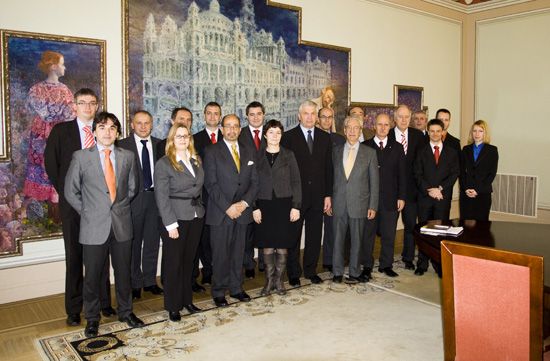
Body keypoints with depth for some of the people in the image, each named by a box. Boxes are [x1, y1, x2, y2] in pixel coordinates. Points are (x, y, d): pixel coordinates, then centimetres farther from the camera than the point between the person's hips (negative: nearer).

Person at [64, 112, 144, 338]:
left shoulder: (127, 156, 4)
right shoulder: (81, 157, -3)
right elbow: (71, 191, 3)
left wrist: (120, 207, 7)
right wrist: (88, 213, 0)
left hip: (122, 224, 2)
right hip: (94, 226, -2)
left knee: (124, 272, 13)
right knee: (92, 275, 8)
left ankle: (125, 311, 32)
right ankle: (92, 318, 27)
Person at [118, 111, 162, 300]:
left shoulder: (159, 144, 8)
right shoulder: (122, 145, -4)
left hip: (155, 197, 3)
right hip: (133, 199, -3)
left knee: (152, 242, 11)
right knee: (133, 243, 7)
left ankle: (150, 281, 24)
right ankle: (135, 283, 20)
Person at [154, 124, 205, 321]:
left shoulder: (196, 160, 10)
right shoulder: (164, 164, -9)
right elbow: (161, 196, -11)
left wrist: (200, 208, 3)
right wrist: (171, 224, -15)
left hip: (196, 217, 5)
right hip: (176, 218, -5)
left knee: (188, 261, 14)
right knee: (173, 264, 5)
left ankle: (187, 299, 28)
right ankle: (173, 306, 18)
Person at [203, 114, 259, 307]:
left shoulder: (249, 153, 12)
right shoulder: (212, 152, -2)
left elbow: (254, 182, 8)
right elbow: (211, 184, -9)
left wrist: (245, 202, -8)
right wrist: (228, 207, -15)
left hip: (242, 211, 4)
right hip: (220, 213, -4)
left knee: (238, 253, 12)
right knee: (220, 254, 3)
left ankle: (236, 288, 25)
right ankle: (219, 292, 16)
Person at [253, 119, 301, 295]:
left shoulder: (288, 155, 5)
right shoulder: (257, 156, 5)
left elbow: (296, 182, 3)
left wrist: (296, 206, -4)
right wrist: (254, 208, -5)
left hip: (284, 205, 0)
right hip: (264, 205, 0)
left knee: (282, 246, 3)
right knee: (267, 246, 3)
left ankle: (279, 280, 18)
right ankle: (269, 280, 18)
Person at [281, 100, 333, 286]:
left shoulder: (325, 138, 9)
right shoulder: (288, 137, -2)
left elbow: (328, 168, 8)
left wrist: (328, 195, 3)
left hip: (317, 195, 3)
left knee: (315, 236, 11)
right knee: (293, 236, 7)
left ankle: (311, 271, 26)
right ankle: (293, 273, 20)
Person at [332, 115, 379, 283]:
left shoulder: (369, 153, 1)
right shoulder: (336, 151, 7)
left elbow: (374, 182, 1)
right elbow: (332, 176, 8)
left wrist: (373, 206, -3)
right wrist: (329, 199, 3)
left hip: (359, 203, -1)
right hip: (339, 203, 1)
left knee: (357, 240, 8)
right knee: (338, 238, 8)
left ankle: (354, 272, 22)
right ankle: (337, 272, 21)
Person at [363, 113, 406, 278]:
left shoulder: (397, 148, 9)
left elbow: (402, 174, 8)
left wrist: (401, 197, 1)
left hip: (390, 199, 2)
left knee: (389, 235, 9)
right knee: (368, 234, 5)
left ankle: (386, 265, 22)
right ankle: (367, 266, 16)